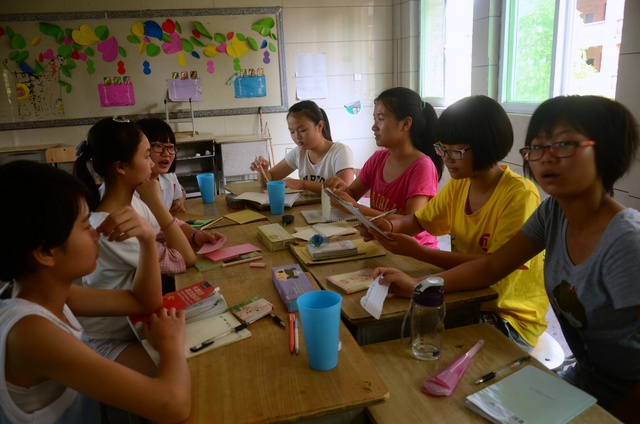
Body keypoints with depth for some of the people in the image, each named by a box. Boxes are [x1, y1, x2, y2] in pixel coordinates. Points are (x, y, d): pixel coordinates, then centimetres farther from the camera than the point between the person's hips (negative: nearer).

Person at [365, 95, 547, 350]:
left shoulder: (520, 195, -21)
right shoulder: (458, 184, 1)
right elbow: (418, 221, 12)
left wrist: (417, 252, -31)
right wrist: (390, 226, -11)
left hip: (511, 318, -6)